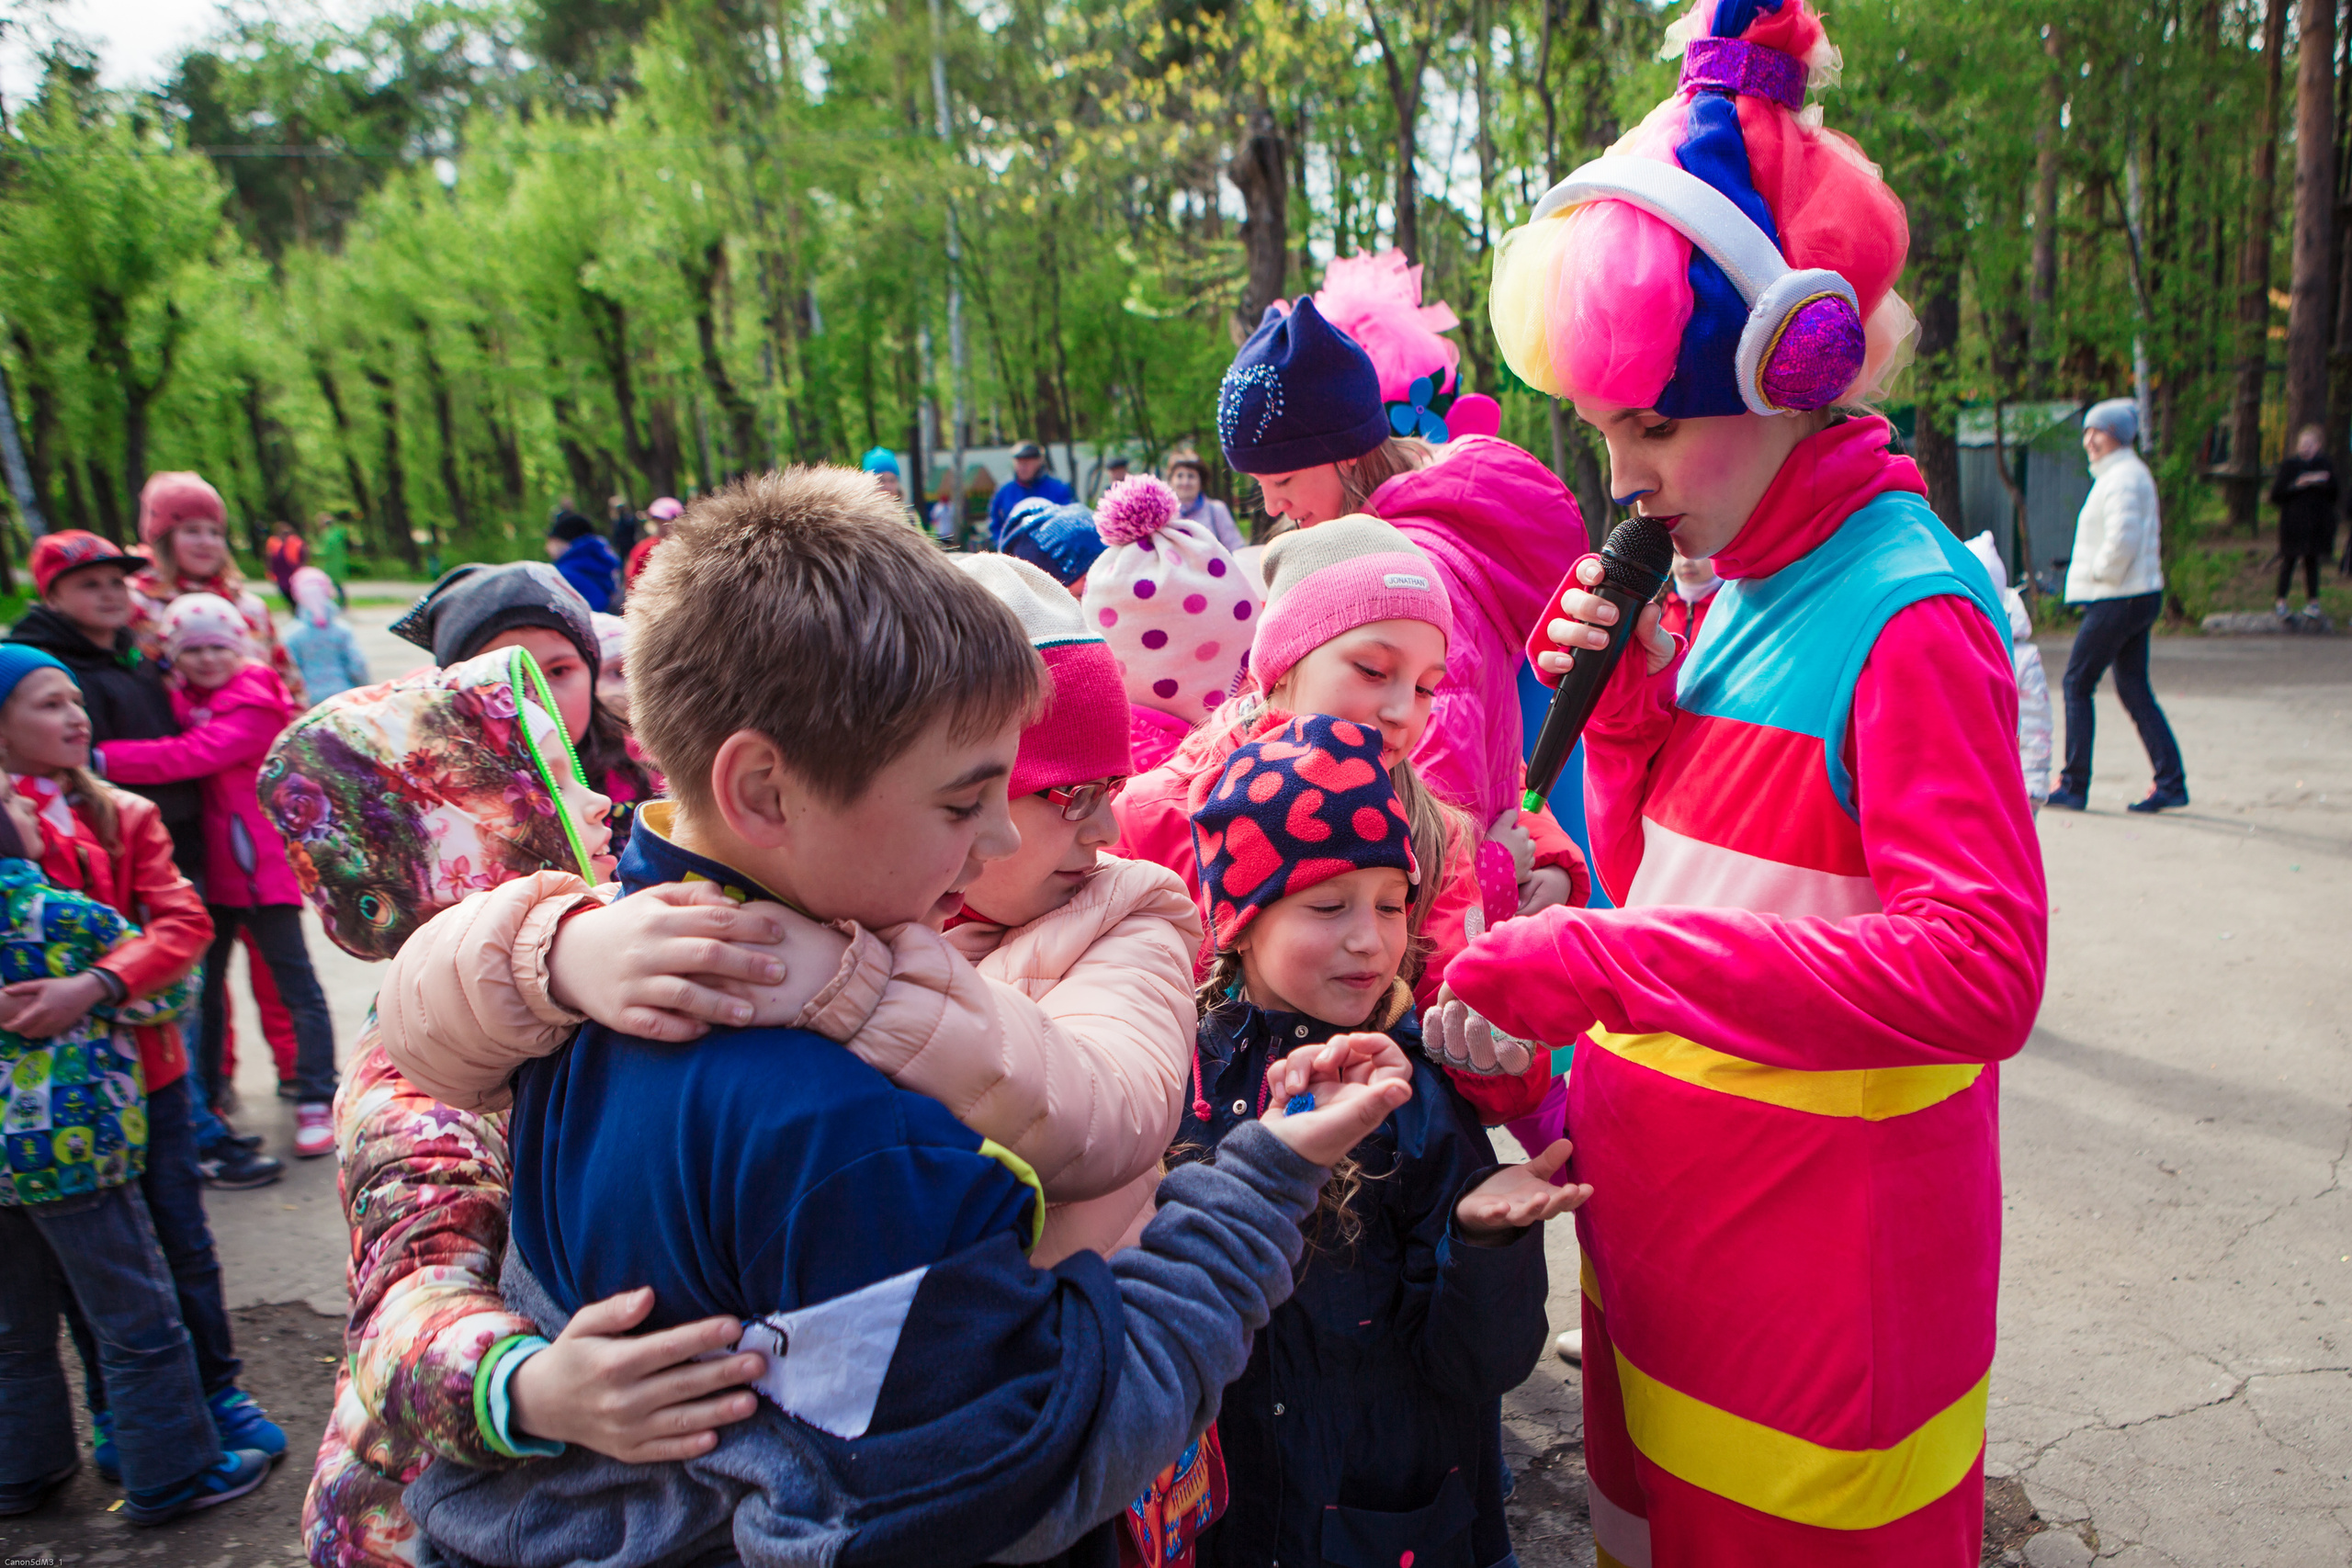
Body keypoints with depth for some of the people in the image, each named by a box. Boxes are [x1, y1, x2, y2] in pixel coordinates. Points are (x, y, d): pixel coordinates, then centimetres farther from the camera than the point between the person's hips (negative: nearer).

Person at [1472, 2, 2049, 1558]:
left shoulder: (1907, 615, -19)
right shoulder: (1739, 595, 5)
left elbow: (1982, 970, -28)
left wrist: (1613, 967, -31)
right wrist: (1623, 702, -6)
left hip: (1821, 1259, -7)